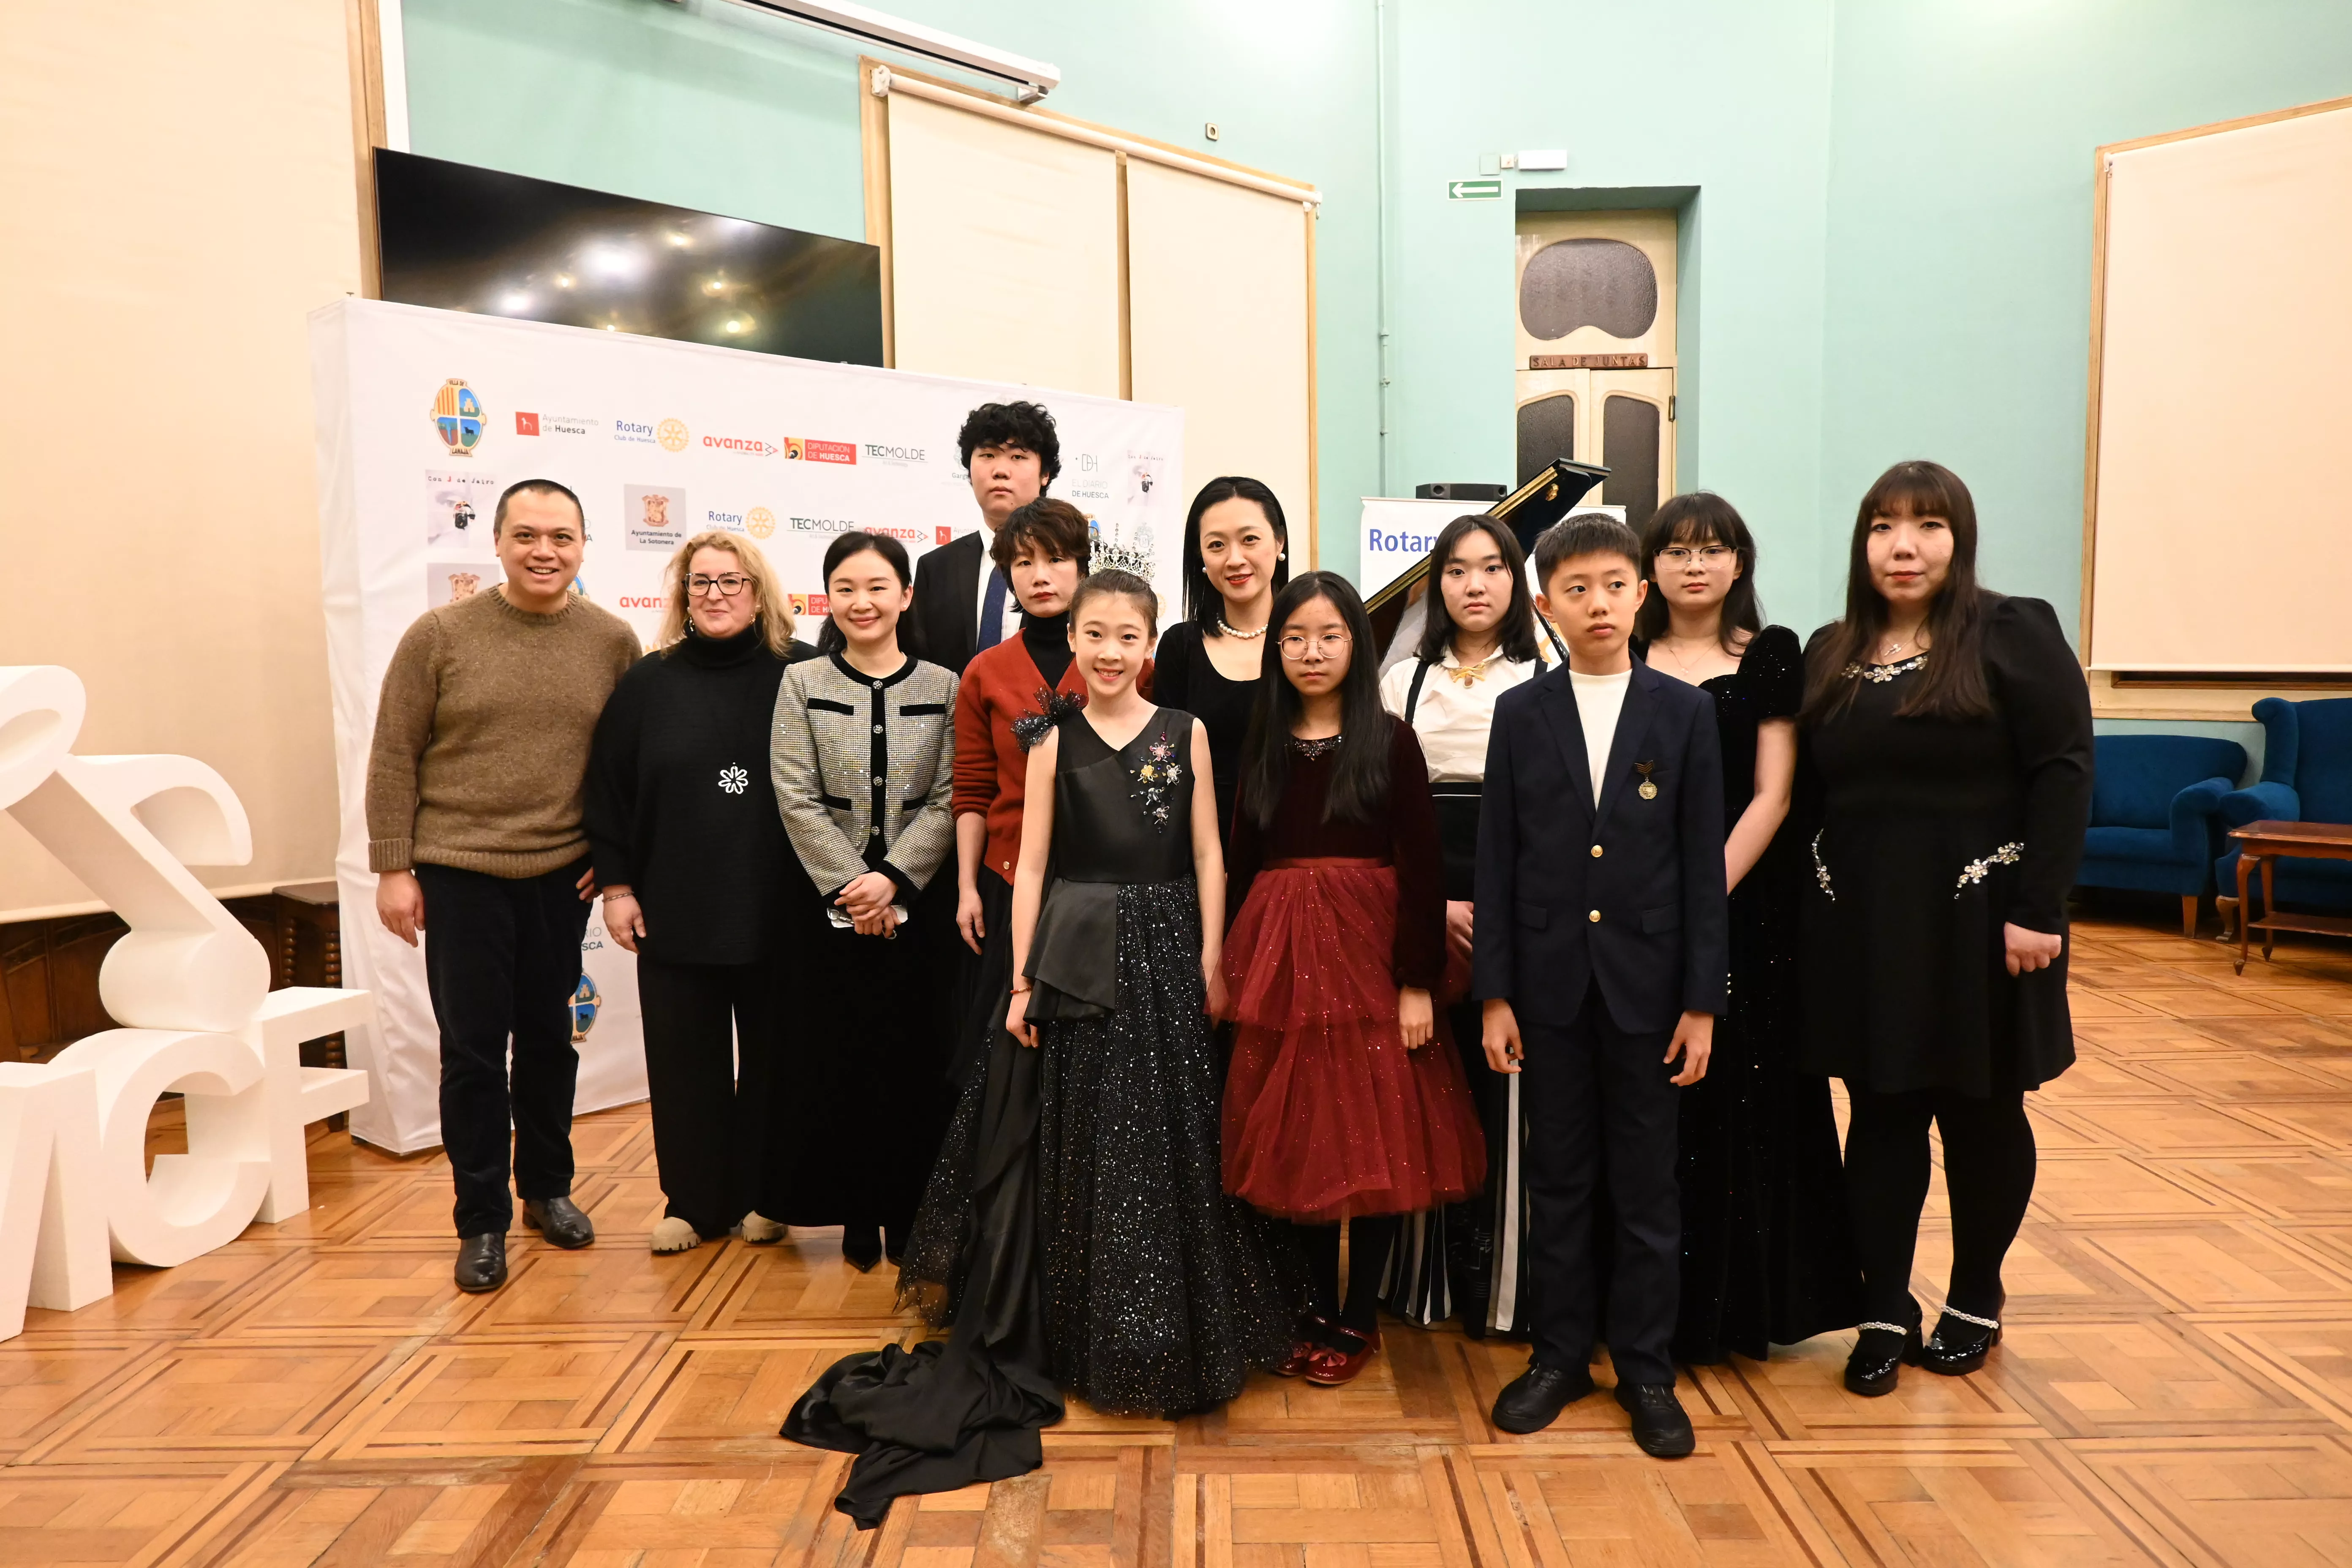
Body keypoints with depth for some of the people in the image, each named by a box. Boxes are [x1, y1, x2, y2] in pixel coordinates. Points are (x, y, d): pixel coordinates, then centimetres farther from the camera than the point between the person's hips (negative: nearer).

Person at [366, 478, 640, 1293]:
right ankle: (482, 1220, 18)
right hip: (459, 874, -2)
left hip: (561, 876, 2)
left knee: (550, 1040, 14)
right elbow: (393, 757, -2)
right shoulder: (439, 635, -5)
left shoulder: (612, 641, 0)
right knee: (473, 1052, 5)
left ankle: (547, 1188, 32)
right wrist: (393, 867, -4)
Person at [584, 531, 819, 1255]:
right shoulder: (649, 682, 4)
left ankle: (762, 1196, 26)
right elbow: (608, 787, 6)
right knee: (686, 1058, 8)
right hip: (676, 910, 2)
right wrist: (616, 883, 2)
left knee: (771, 1056, 10)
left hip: (779, 912, -1)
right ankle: (693, 1201, 23)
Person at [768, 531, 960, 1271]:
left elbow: (950, 801, -4)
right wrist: (851, 888, -12)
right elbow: (798, 800, -4)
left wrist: (893, 880, -15)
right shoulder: (801, 684, 3)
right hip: (832, 904, 0)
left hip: (918, 902, 0)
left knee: (915, 1062, 5)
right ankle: (857, 1216, 20)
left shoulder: (945, 688, 2)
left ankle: (909, 1215, 19)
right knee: (838, 1061, 5)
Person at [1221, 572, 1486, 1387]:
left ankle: (1360, 1318, 19)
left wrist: (1418, 982, -12)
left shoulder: (1390, 741, -2)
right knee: (1294, 1142, 8)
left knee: (1375, 1139, 3)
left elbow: (1422, 868, -6)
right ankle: (1318, 1311, 23)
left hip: (1368, 954, -3)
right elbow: (1241, 863, 9)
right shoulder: (1263, 745, 9)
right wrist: (1231, 969, 4)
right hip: (1281, 960, 4)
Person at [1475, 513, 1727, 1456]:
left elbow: (1704, 864, -1)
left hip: (1646, 980, 0)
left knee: (1647, 1188, 9)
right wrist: (1494, 994, -3)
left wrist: (1702, 1001, -5)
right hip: (1550, 979, 1)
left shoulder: (1685, 712, -1)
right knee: (1557, 1182, 11)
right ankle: (1560, 1356, 26)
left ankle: (1646, 1369, 24)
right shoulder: (1521, 714, 1)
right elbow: (1497, 860, 0)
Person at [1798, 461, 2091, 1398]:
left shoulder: (2013, 634, -5)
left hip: (1977, 925, -3)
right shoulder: (1830, 655, 9)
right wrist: (1812, 913, 3)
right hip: (1862, 926, 3)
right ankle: (1884, 1314, 18)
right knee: (1881, 1116, 7)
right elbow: (1811, 793, 9)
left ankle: (1976, 1301, 30)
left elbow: (2063, 775, -11)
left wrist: (2037, 911, -16)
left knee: (1981, 1112, 11)